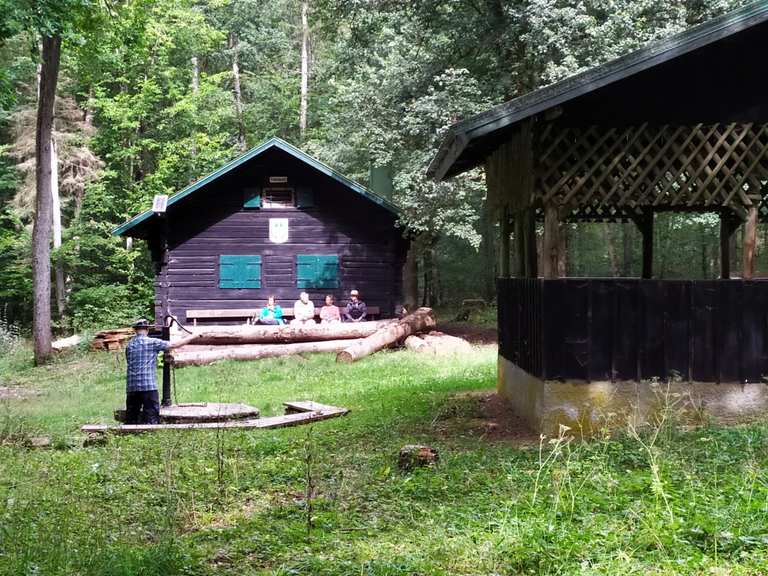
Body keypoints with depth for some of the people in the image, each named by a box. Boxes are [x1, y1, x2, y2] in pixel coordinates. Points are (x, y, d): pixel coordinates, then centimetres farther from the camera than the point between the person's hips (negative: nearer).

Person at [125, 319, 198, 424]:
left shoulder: (129, 345, 12)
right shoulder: (152, 342, -4)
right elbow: (174, 345, 0)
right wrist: (192, 337, 10)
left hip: (131, 387, 5)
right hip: (148, 386, -5)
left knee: (131, 417, 10)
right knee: (151, 416, -4)